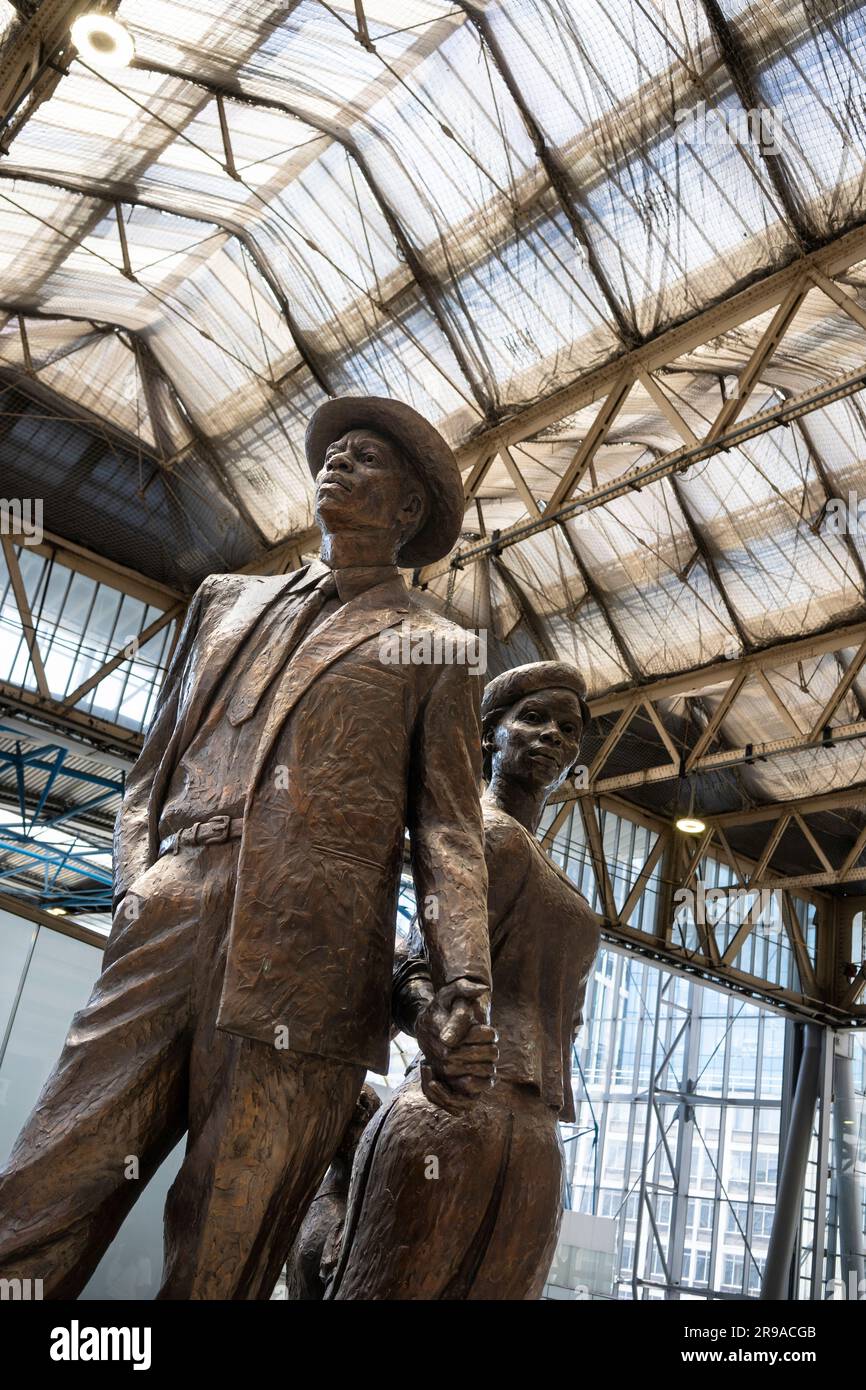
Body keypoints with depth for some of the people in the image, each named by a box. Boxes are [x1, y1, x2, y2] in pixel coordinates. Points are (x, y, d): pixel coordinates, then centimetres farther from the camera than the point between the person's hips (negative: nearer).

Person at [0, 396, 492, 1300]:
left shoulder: (435, 648, 15)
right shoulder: (227, 599, 26)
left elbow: (446, 829, 7)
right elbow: (153, 768, 23)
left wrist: (463, 980, -8)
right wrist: (135, 881, 5)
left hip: (308, 961, -3)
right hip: (165, 933, 3)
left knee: (220, 1260, -3)